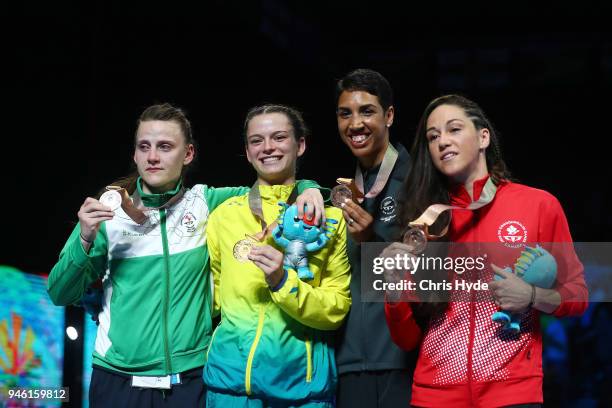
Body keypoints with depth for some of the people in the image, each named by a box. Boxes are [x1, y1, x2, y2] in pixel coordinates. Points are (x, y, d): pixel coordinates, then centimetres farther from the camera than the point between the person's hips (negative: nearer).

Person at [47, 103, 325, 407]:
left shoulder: (206, 203, 1)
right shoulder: (106, 212, -2)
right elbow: (60, 295, -2)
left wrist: (307, 188, -10)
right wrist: (85, 240, -18)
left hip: (191, 379, 1)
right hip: (119, 381, 0)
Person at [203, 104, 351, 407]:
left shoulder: (328, 218, -1)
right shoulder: (224, 215, 3)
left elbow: (337, 309, -5)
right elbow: (213, 297, 12)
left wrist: (283, 282, -17)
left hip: (303, 378, -1)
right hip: (231, 374, 1)